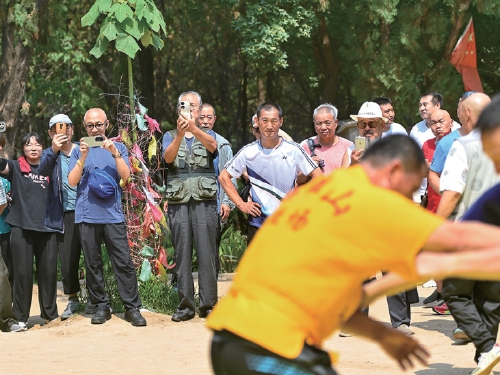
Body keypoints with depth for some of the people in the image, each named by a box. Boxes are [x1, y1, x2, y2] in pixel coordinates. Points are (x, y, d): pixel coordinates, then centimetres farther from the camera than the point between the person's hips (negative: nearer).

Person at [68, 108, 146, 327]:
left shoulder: (117, 148, 11)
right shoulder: (79, 150, 10)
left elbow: (125, 176, -2)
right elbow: (72, 181, 1)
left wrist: (115, 153, -14)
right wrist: (83, 158, -11)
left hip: (113, 214, -1)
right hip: (87, 215, 1)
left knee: (123, 262, -7)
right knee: (92, 264, 3)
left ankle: (132, 308, -5)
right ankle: (101, 306, 11)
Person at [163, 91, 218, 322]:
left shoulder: (207, 135, 13)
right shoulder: (170, 136, 15)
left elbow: (212, 145, -13)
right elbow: (168, 157, -7)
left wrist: (194, 129, -32)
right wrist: (180, 134, -25)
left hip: (205, 201, -1)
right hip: (178, 202, 1)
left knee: (207, 254, -5)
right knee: (182, 255, 0)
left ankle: (208, 305, -1)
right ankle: (185, 306, 4)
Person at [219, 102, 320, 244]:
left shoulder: (293, 150, -2)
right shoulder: (248, 152, 1)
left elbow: (318, 176, 2)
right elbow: (224, 177, 10)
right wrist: (241, 204, 2)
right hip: (258, 224, 1)